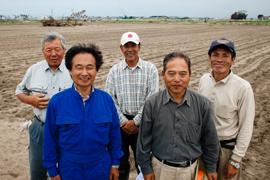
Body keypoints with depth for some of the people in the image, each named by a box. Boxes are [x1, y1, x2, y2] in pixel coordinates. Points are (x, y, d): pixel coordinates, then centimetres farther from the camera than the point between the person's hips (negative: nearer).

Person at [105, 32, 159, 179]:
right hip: (120, 122, 2)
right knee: (120, 158, 13)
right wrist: (123, 122, -9)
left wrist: (136, 121, -10)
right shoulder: (114, 71, 4)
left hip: (142, 122, -1)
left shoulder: (150, 69, -1)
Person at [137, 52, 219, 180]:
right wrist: (146, 169, 0)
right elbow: (144, 140, -4)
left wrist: (211, 168, 9)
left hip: (189, 169, 1)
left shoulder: (202, 104, -11)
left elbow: (209, 140, 1)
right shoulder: (152, 103, -13)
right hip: (160, 168, 0)